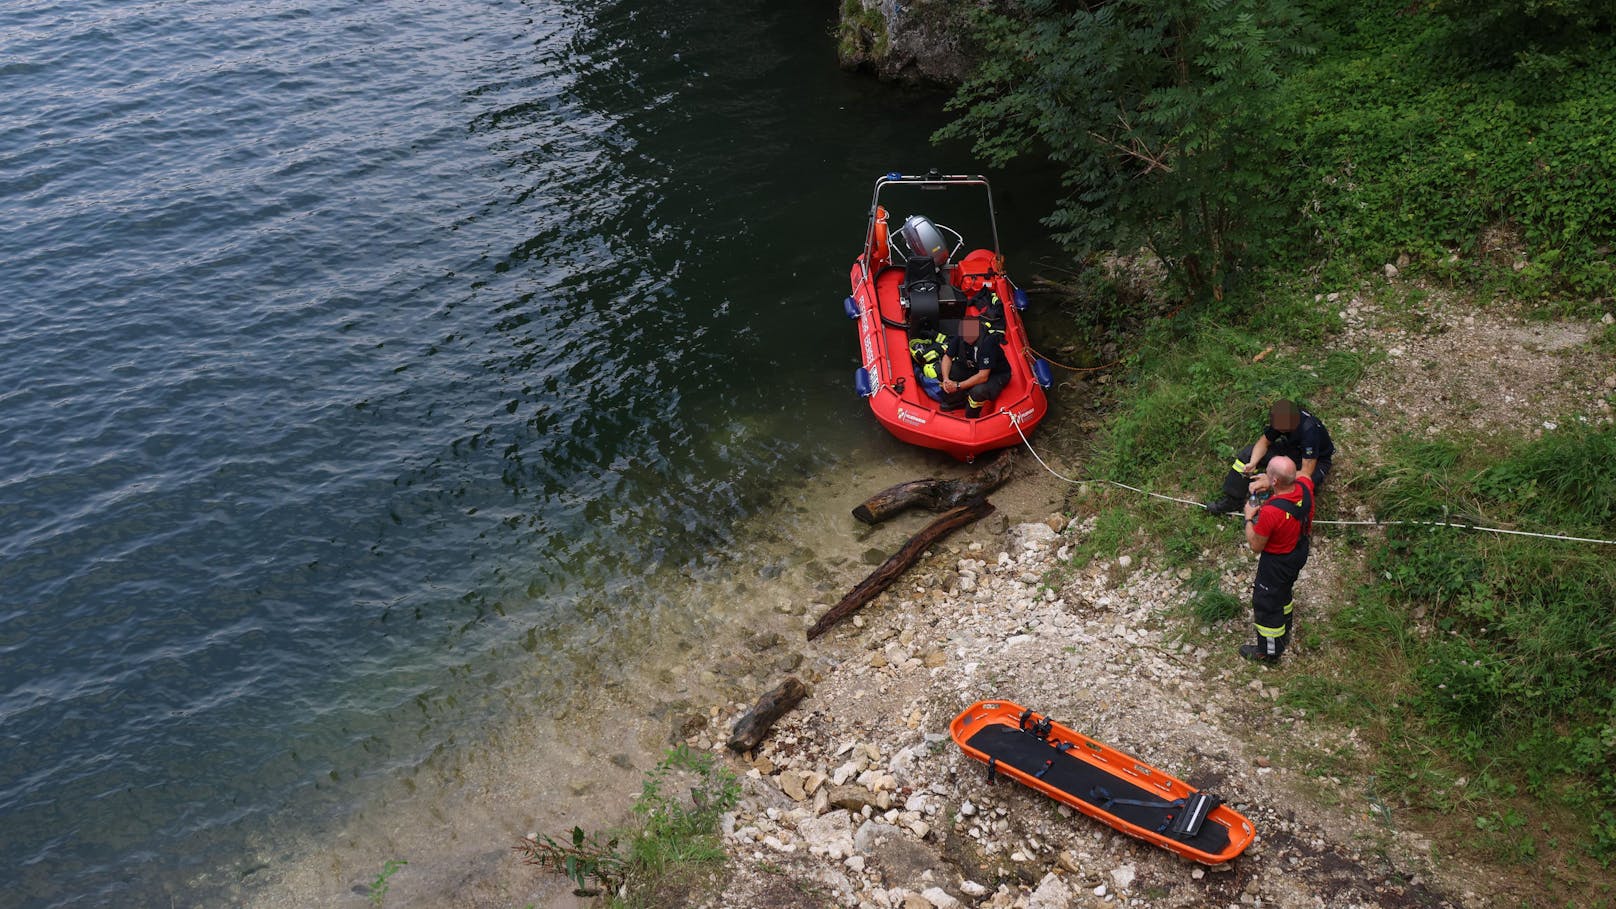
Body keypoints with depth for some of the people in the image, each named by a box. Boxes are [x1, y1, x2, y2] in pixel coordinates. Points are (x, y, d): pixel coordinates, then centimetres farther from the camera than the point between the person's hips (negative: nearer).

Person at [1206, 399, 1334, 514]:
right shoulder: (1281, 419, -24)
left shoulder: (1309, 432, -40)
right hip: (1292, 448, 6)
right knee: (1248, 453, -7)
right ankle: (1231, 499, -1)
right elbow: (1264, 442, -8)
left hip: (1316, 460, -6)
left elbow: (1306, 473, -36)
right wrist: (1253, 463, -27)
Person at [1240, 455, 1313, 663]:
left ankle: (1269, 651, 34)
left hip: (1277, 562, -7)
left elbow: (1256, 546, -25)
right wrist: (1270, 482, -5)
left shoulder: (1270, 512, -41)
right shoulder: (1305, 487, -22)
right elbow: (1303, 474, 7)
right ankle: (1284, 632, 57)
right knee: (1284, 591, 32)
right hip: (1299, 552, 7)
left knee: (1266, 603, 15)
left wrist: (1249, 518, -12)